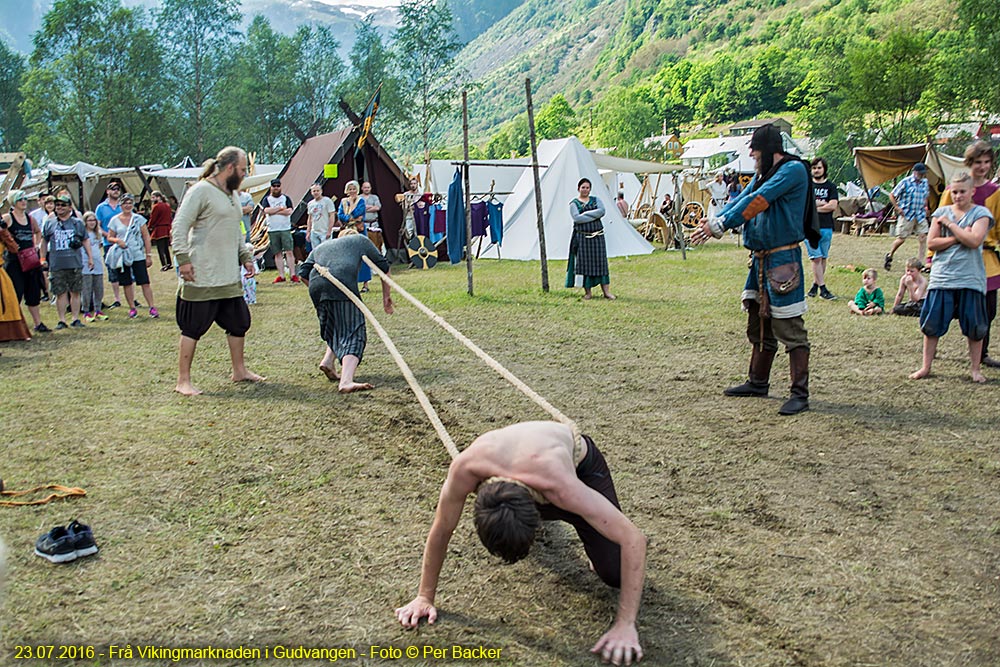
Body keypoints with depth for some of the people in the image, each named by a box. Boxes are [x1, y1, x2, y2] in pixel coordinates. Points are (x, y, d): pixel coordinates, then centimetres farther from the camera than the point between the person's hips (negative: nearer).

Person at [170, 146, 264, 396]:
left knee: (239, 322, 13)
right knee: (193, 328, -2)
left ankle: (239, 370, 28)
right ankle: (183, 381, 6)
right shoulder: (201, 190, -10)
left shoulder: (232, 194, 17)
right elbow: (180, 225, -14)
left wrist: (245, 256, 19)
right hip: (202, 276, -9)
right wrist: (183, 258, -19)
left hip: (230, 276, 9)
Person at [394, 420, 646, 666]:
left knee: (615, 575, -11)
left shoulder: (561, 486, -47)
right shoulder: (464, 468, -40)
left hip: (581, 465, -3)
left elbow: (634, 539, -41)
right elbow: (441, 532, -22)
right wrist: (424, 597, -16)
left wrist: (625, 625, -41)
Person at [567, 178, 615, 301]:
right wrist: (595, 215, -13)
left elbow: (602, 211, -8)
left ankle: (606, 291, 4)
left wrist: (585, 213, -15)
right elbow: (576, 218, -15)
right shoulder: (573, 203, 3)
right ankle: (587, 291, 8)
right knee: (584, 263, -2)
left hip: (597, 236, 2)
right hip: (582, 237, -2)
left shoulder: (596, 200, 12)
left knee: (600, 262, 1)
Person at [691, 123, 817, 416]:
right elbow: (741, 200, 7)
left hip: (783, 259, -9)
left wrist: (718, 226, -22)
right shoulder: (762, 174, 15)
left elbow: (756, 202, -21)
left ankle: (800, 394, -2)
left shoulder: (793, 169, -13)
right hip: (760, 258, 9)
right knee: (759, 325, 17)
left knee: (790, 328, -7)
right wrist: (712, 222, -10)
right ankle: (758, 382, 29)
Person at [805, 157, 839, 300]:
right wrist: (822, 203, -6)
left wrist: (813, 207, -5)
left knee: (823, 258, 5)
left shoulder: (831, 186, 9)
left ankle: (815, 284, 18)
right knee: (816, 258, -8)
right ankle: (823, 288, -7)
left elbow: (833, 206, -4)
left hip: (826, 227, 2)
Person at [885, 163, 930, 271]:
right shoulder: (906, 182, -8)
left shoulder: (925, 183, 8)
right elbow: (892, 195, -3)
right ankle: (889, 255, 24)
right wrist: (897, 208, -11)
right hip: (907, 215, -5)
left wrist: (925, 207, 10)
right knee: (901, 238, 0)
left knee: (923, 237, -6)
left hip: (920, 216, 5)